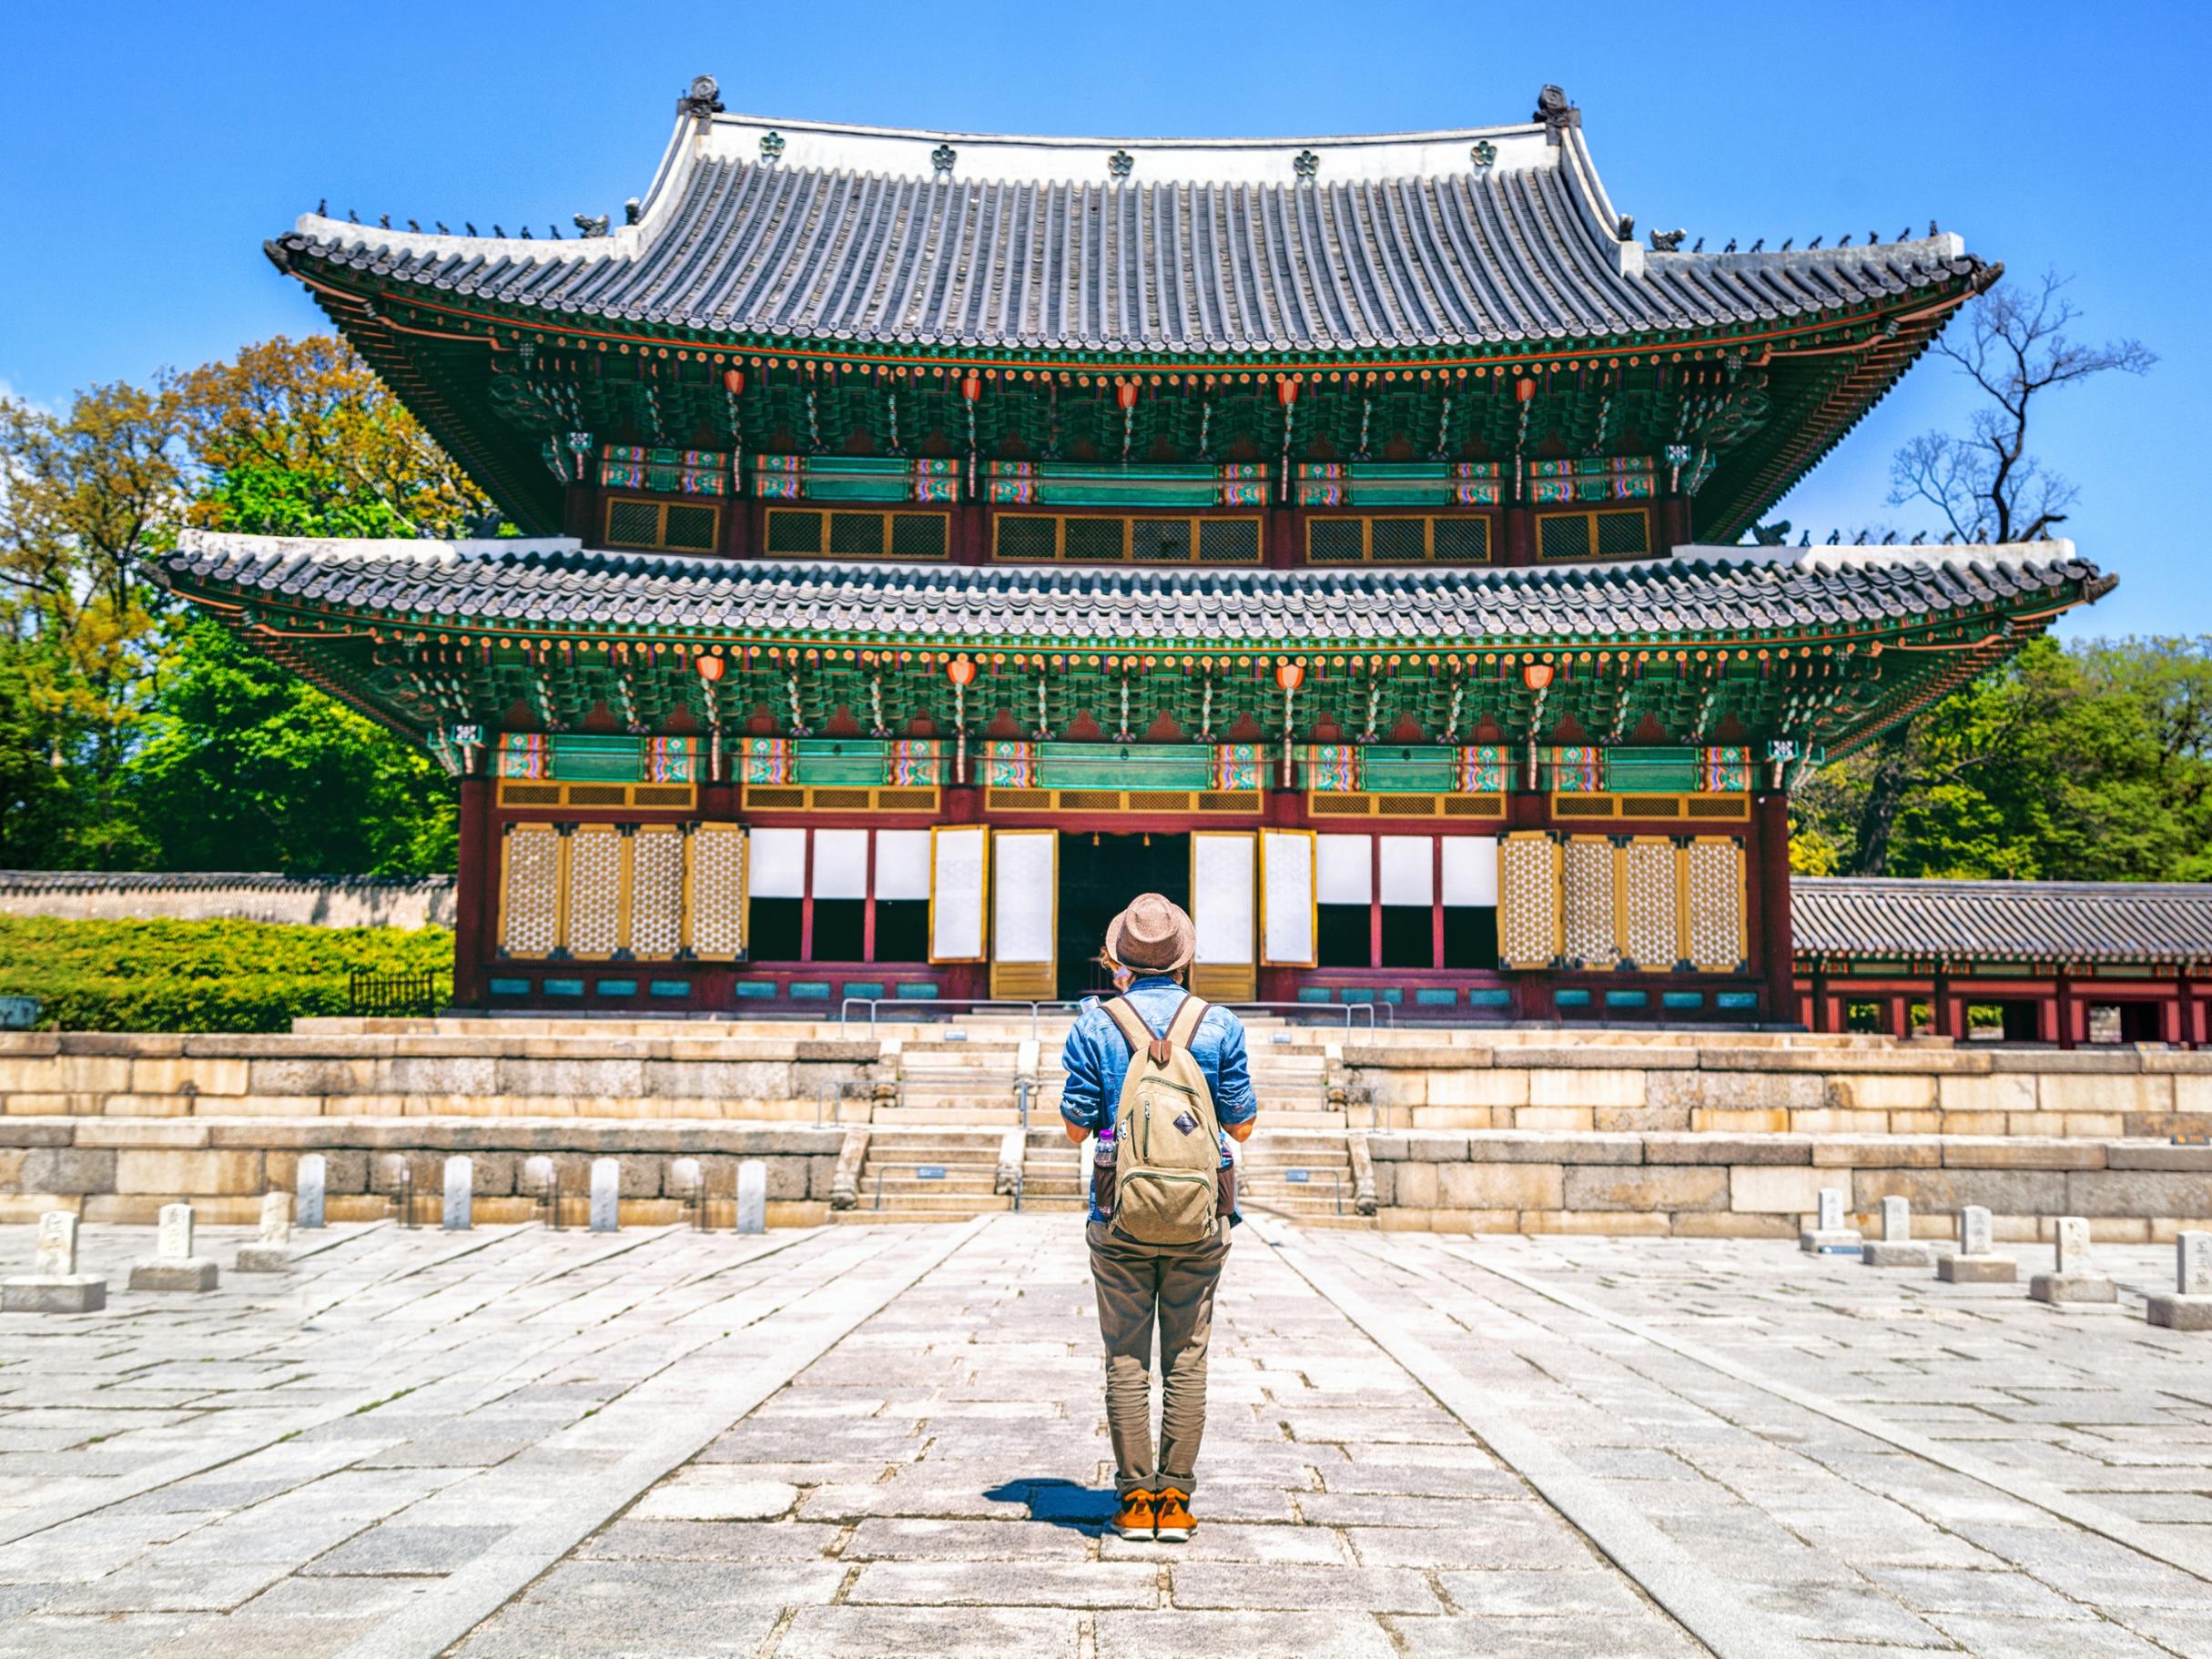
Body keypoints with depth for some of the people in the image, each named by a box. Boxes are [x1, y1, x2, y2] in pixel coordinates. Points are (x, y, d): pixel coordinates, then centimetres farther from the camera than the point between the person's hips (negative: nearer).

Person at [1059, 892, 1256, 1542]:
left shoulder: (1096, 1026, -4)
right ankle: (1174, 1500, 10)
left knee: (1126, 1360, 7)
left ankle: (1134, 1499, 10)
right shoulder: (1219, 1025, -2)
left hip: (1120, 1216, -1)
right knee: (1186, 1362, 7)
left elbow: (1077, 1127, 1)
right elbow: (1241, 1125, 3)